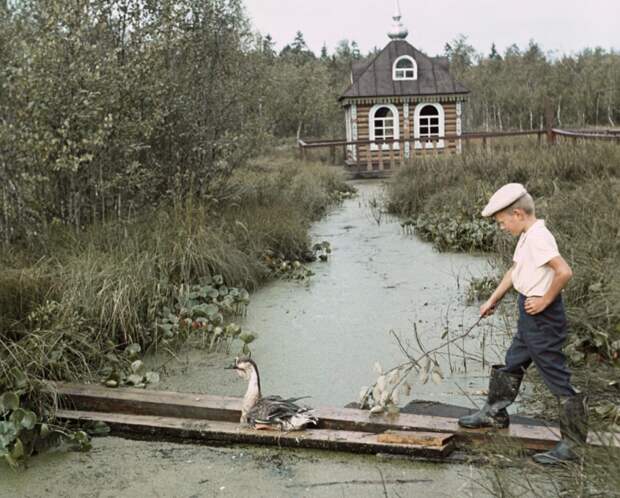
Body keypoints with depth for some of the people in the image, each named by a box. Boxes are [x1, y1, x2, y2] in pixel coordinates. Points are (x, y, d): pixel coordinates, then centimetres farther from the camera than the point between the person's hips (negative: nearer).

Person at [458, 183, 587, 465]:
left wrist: (545, 301, -20)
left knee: (556, 377, -3)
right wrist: (492, 301, 21)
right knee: (513, 364, 24)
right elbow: (514, 271, 21)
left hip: (542, 318, -10)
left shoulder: (538, 238, -23)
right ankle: (495, 413, 43)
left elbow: (564, 272, -33)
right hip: (530, 317, 10)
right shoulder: (527, 237, 8)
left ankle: (571, 444, 6)